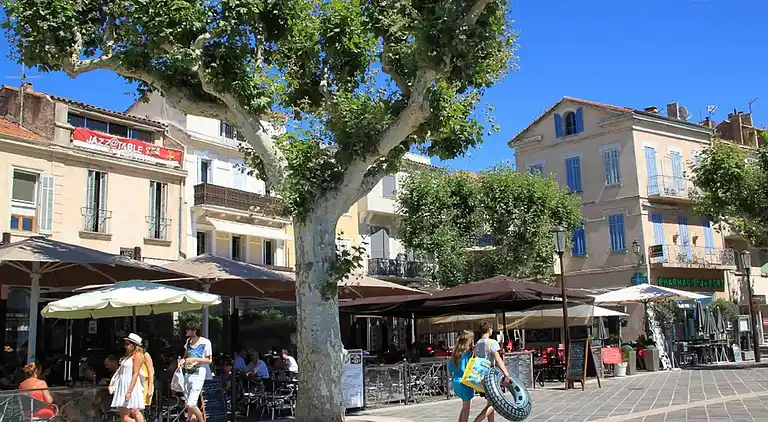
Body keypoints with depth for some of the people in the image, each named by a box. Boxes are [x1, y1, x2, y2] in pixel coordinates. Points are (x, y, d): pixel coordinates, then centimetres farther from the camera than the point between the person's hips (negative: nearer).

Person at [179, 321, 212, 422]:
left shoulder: (205, 342, -8)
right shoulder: (188, 341, 12)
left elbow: (209, 360, -7)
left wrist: (194, 359, -16)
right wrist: (182, 361, 4)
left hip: (198, 375, -7)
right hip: (188, 374, 7)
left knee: (191, 405, -16)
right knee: (188, 406, 8)